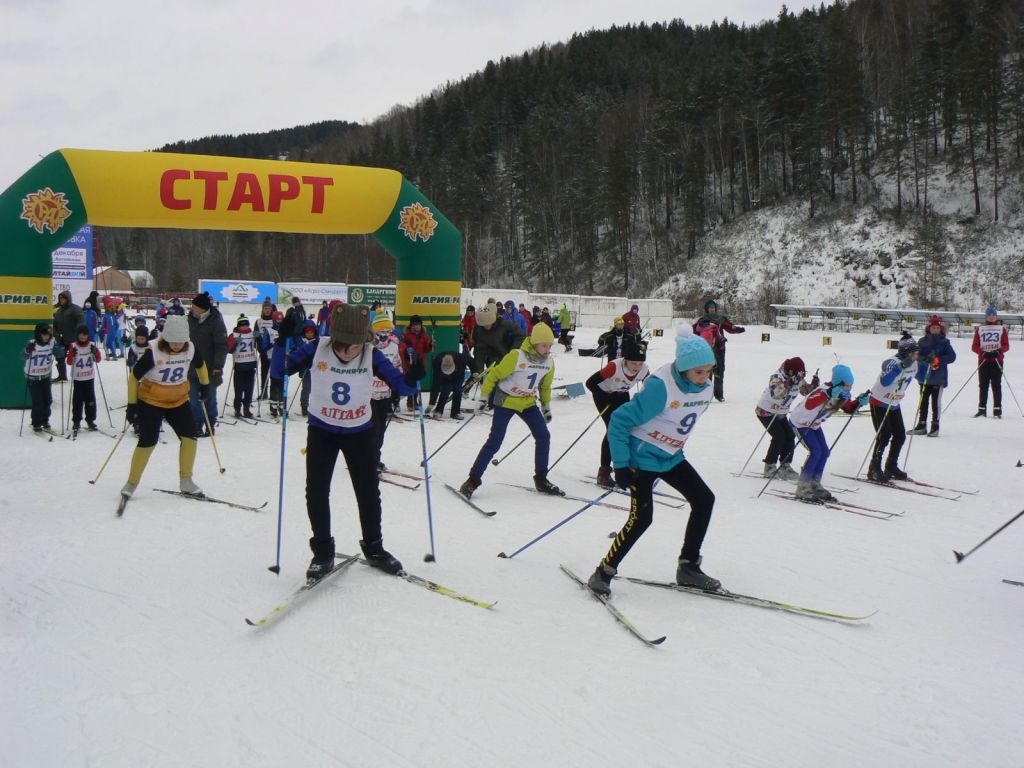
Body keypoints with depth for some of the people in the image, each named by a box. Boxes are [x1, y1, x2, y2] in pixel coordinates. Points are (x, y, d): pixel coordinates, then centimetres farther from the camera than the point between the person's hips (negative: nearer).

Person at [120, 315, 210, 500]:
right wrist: (132, 404, -12)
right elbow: (134, 377, -13)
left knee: (190, 436, -4)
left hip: (179, 401, 4)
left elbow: (200, 365, 13)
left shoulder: (191, 350, -11)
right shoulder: (153, 352, -23)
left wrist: (205, 385, 22)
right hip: (151, 402, -4)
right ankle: (132, 483, 8)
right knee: (147, 442, -8)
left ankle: (186, 481, 9)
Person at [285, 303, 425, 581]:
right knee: (316, 491, -2)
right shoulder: (317, 350, -18)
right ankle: (322, 552, 15)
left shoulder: (372, 356, -17)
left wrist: (414, 374, -37)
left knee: (368, 491, 8)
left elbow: (402, 386, -16)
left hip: (360, 432, 1)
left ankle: (374, 548, 29)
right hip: (321, 431, 0)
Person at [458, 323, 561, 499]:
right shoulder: (516, 357, -23)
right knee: (495, 441, -10)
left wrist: (546, 406, 19)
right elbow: (494, 374, -15)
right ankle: (473, 479, -1)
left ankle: (541, 479, 10)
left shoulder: (549, 362, -3)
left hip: (528, 402, 6)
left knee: (544, 436, -4)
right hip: (506, 400, -6)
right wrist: (484, 397, -15)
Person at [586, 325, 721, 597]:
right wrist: (621, 465, -22)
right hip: (642, 457, -8)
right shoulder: (660, 387, -27)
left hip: (670, 458, 8)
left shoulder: (705, 389, -3)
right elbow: (619, 421, -23)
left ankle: (688, 567, 15)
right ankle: (603, 573, -4)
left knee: (704, 500, 4)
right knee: (642, 517, -17)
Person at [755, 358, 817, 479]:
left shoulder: (798, 379, -5)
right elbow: (776, 394, -43)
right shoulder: (777, 377, -27)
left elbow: (807, 391, 2)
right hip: (766, 412, -7)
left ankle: (785, 466, 9)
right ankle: (769, 467, -5)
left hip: (781, 414, 7)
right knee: (779, 437, -16)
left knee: (790, 436, -2)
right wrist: (789, 382, -50)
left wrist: (814, 385, -19)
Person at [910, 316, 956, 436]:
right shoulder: (922, 341, 6)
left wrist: (938, 360, -19)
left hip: (939, 377, -3)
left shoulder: (944, 342, 0)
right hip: (924, 376, 3)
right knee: (923, 401, 9)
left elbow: (952, 356, -6)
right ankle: (922, 425, 18)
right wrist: (926, 359, -20)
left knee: (936, 402, -1)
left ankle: (935, 426, 6)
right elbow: (917, 355, 0)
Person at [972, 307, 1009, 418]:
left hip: (997, 361, -1)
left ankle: (997, 410, -5)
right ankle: (981, 410, 3)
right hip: (983, 361, 1)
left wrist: (998, 351, -16)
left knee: (996, 385, -5)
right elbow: (974, 346, 5)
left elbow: (1006, 346, 5)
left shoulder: (1002, 329, 11)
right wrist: (983, 353, -13)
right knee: (983, 385, 0)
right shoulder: (980, 329, 12)